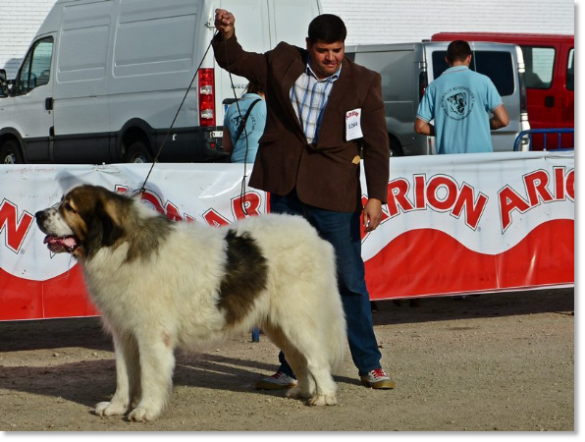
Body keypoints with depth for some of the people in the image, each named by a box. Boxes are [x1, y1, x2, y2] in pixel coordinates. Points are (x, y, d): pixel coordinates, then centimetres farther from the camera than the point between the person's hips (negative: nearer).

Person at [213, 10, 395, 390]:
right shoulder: (283, 63, 5)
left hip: (335, 196, -3)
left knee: (350, 281, 0)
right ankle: (291, 369, 15)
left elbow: (377, 144, -4)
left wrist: (377, 196, -11)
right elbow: (234, 61, 16)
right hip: (287, 191, 3)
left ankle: (370, 366, 10)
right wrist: (226, 35, -5)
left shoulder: (363, 82, -2)